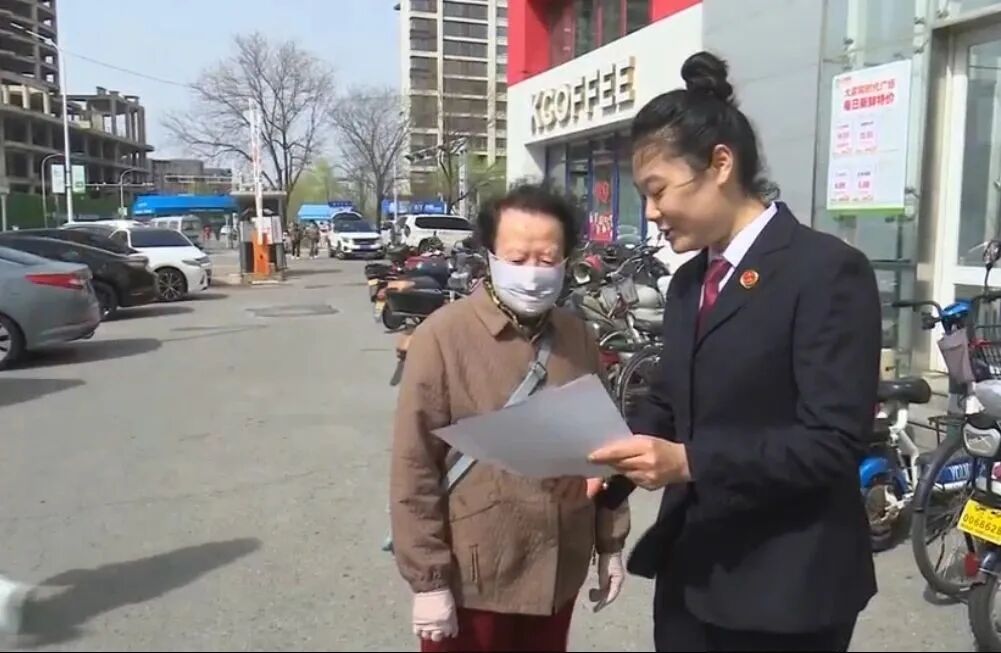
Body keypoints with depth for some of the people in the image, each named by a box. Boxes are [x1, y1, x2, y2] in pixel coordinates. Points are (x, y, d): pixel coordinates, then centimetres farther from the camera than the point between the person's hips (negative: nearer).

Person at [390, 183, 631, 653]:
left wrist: (610, 543, 12)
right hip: (474, 577, -5)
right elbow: (415, 467, -13)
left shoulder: (577, 337, 2)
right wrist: (428, 578, -12)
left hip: (559, 572, 5)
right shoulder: (444, 336, -14)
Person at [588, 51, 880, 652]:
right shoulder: (689, 280, 10)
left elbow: (834, 441, -20)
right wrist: (615, 460, -6)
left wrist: (690, 462, -28)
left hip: (784, 585, -6)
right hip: (690, 567, 7)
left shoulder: (828, 270, -15)